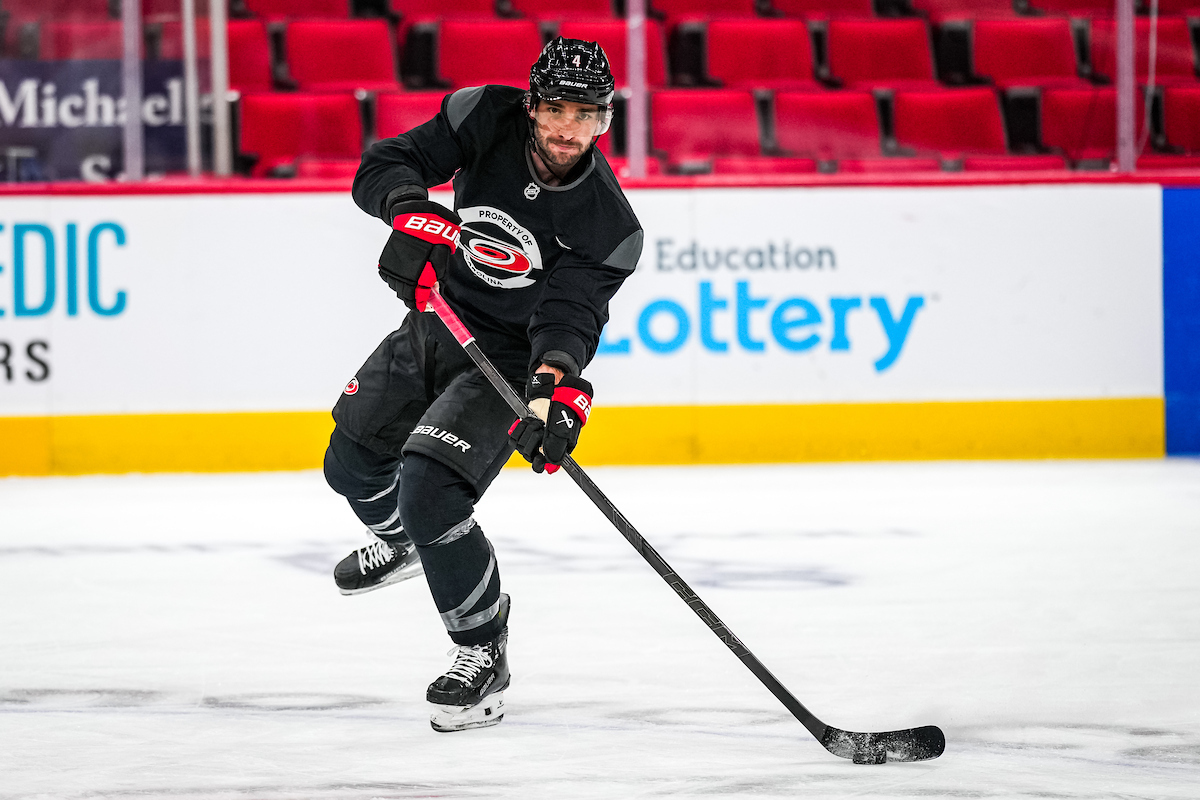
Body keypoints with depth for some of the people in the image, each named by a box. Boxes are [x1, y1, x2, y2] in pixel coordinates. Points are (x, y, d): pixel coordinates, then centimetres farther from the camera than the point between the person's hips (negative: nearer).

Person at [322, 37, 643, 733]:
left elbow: (568, 318, -30)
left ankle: (484, 653, -9)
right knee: (353, 463, 19)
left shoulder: (608, 225, -23)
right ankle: (401, 543, 55)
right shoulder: (487, 119, -17)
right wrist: (413, 211, -41)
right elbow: (382, 167, -18)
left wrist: (557, 387, -50)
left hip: (507, 360, -5)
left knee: (429, 487, -24)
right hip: (435, 324, 5)